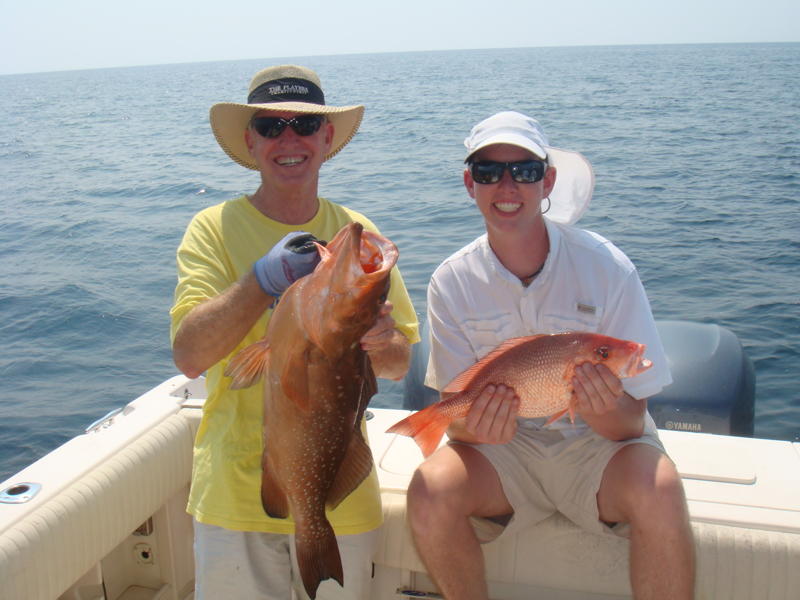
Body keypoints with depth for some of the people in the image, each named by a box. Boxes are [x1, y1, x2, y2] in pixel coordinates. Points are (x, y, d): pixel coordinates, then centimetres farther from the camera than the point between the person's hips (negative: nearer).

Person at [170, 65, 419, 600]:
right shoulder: (216, 229, -5)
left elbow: (399, 365, 6)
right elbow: (189, 355, -16)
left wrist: (380, 342, -17)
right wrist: (265, 278, -27)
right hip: (237, 491, -2)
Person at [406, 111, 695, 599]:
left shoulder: (606, 267, -14)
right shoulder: (452, 282, -8)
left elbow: (632, 421, -12)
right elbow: (456, 418, -7)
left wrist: (601, 409, -35)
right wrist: (476, 426, -31)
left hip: (597, 443, -1)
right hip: (503, 446, 2)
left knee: (659, 490, -32)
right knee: (431, 490, -27)